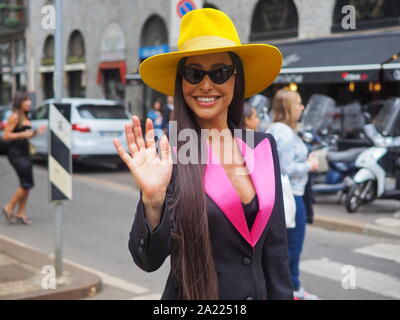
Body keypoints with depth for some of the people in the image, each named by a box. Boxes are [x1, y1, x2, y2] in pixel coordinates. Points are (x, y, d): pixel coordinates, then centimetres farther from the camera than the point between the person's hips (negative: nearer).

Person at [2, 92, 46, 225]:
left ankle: (21, 213, 14)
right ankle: (9, 208, 5)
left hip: (24, 152, 9)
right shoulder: (15, 116, -12)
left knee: (27, 185, 7)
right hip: (15, 153, -9)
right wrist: (23, 134, -23)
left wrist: (36, 132, 7)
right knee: (26, 184, -10)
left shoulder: (25, 116, 14)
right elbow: (6, 136, -15)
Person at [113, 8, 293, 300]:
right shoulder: (169, 155, -15)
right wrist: (152, 200, -35)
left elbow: (275, 246, 2)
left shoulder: (263, 145, -3)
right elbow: (149, 260, -20)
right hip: (189, 295, -4)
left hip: (259, 292, 4)